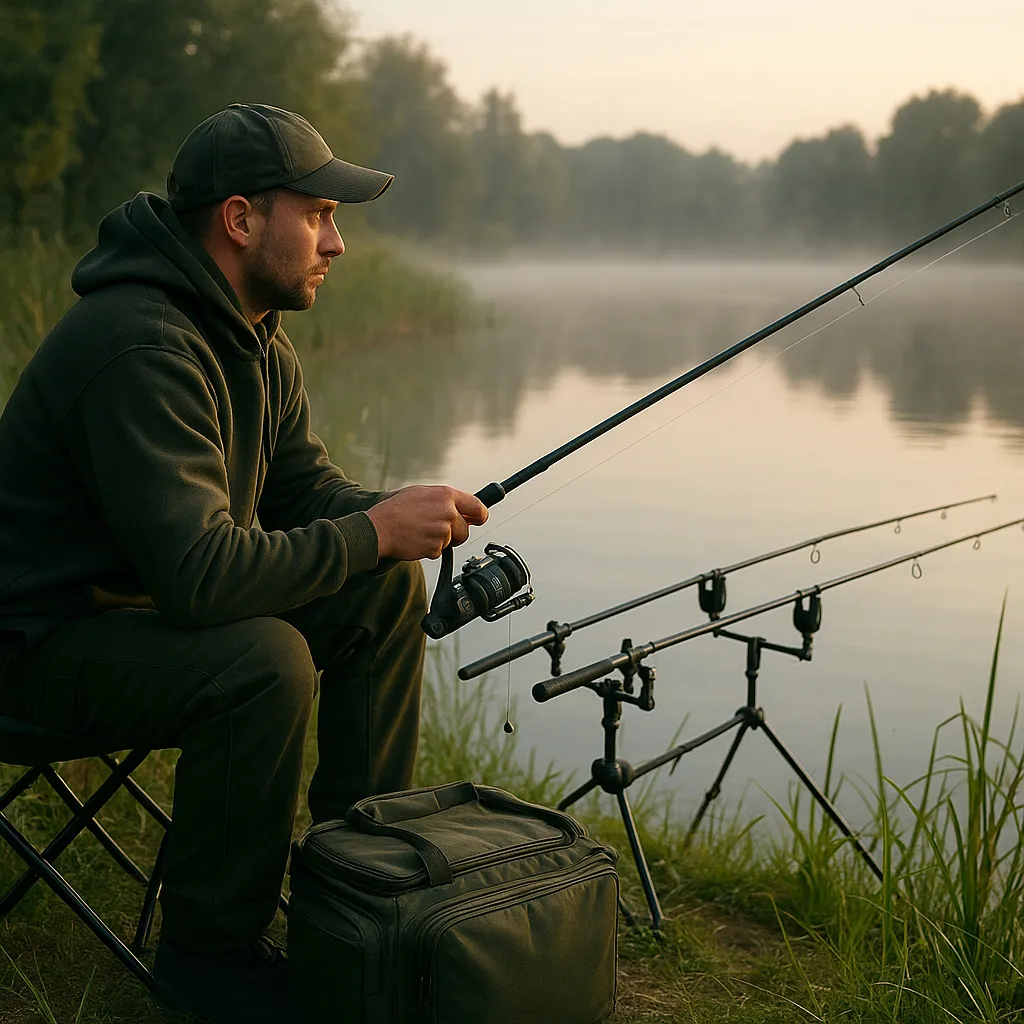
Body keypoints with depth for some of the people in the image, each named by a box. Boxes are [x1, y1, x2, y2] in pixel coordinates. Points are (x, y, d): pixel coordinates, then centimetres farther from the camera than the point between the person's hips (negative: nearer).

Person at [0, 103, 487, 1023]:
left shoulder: (256, 337, 3)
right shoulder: (141, 346, -29)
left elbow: (304, 487, 10)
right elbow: (195, 574, -36)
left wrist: (392, 515, -12)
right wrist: (372, 531, -26)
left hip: (151, 601, 10)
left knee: (386, 590, -1)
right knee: (262, 661, -33)